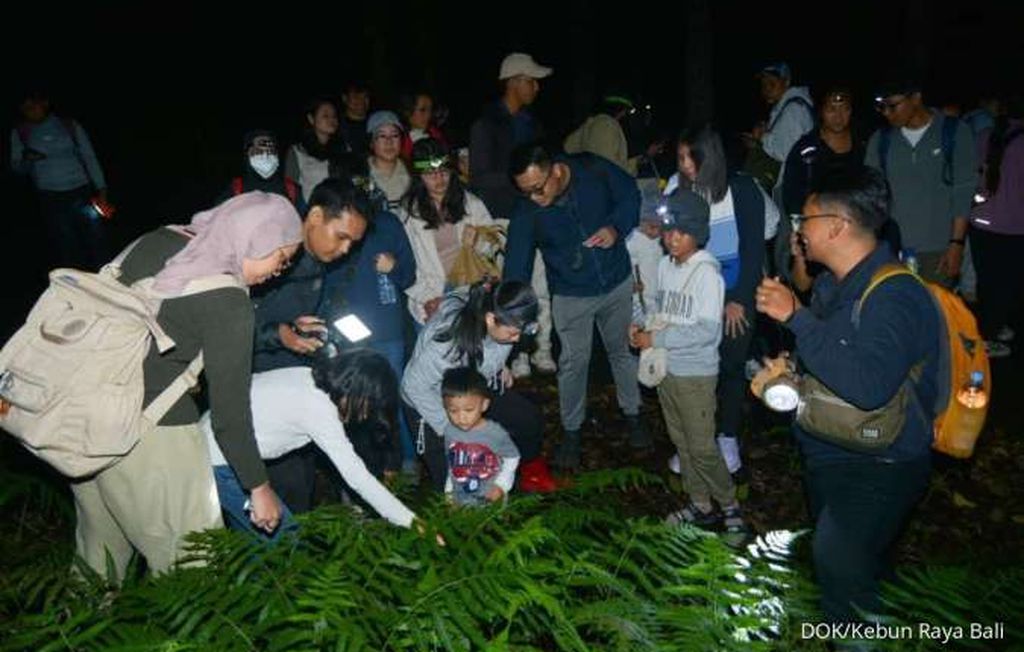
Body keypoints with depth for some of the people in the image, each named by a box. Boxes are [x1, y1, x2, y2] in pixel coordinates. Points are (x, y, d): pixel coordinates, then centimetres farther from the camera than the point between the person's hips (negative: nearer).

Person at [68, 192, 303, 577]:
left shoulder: (158, 240, 3)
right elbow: (230, 412, -13)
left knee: (100, 539, 28)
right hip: (150, 436, -8)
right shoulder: (229, 303, -17)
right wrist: (259, 487, -2)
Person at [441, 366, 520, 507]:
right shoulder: (449, 431, -7)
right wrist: (449, 488, 13)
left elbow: (512, 458, -4)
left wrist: (502, 484, -11)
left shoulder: (495, 433, -19)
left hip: (491, 498, -3)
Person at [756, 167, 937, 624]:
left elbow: (869, 386, -41)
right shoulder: (831, 283, 1)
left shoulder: (896, 295, -26)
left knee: (837, 558, -24)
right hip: (828, 452, 9)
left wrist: (795, 315, -36)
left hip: (879, 466, -9)